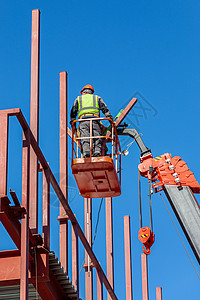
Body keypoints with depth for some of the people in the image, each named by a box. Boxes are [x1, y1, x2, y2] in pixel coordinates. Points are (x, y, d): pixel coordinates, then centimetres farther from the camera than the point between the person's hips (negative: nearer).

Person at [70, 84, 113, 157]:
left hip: (83, 121, 0)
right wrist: (109, 117, 15)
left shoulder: (78, 99, 27)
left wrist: (72, 121, 27)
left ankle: (86, 152, -36)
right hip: (95, 120, 0)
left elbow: (73, 111, 23)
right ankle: (97, 152, -31)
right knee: (97, 138, -8)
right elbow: (105, 109, 16)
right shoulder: (97, 98, 27)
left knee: (85, 139, -13)